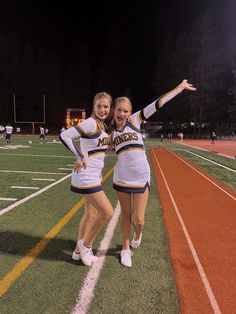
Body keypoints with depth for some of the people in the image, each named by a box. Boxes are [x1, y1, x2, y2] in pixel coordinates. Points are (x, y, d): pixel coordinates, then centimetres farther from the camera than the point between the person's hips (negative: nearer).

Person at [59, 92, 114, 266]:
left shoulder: (103, 126, 11)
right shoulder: (91, 123, -16)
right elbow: (64, 136, -24)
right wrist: (80, 157, -19)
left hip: (95, 176, 9)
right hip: (86, 176, -9)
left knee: (91, 214, 16)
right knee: (107, 212, -6)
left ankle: (79, 251, 33)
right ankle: (85, 245, 16)